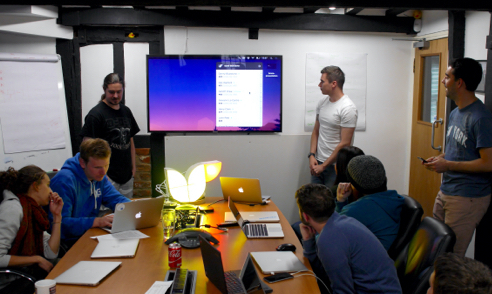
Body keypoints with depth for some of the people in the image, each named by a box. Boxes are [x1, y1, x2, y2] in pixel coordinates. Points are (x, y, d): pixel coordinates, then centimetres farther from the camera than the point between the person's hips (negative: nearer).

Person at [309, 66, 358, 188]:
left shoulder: (347, 108, -15)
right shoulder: (322, 103, 8)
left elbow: (344, 143, -17)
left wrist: (323, 166, -14)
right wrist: (312, 155, 0)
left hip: (335, 166, -6)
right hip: (317, 163, 6)